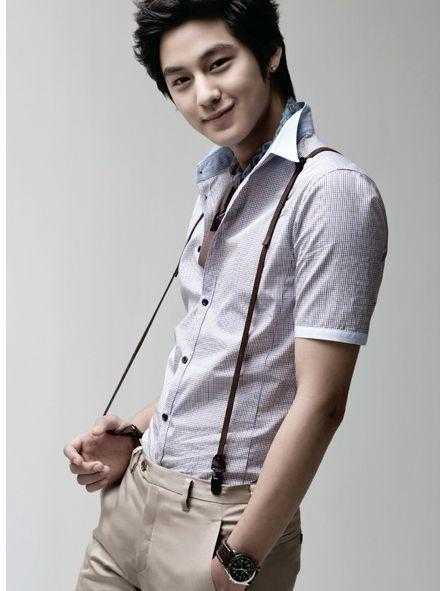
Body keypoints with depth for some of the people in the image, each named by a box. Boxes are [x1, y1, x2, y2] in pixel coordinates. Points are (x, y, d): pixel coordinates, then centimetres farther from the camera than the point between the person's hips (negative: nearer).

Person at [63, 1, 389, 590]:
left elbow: (319, 402, -19)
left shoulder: (332, 190, -16)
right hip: (133, 494, 7)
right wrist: (134, 434, 5)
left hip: (223, 518, -7)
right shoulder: (218, 185, 9)